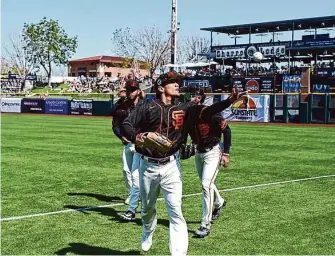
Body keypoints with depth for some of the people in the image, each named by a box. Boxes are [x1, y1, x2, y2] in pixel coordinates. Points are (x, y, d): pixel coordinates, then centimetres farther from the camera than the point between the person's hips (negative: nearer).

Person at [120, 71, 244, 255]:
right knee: (147, 207, 19)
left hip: (170, 166, 0)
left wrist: (228, 101, -29)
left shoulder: (183, 108, 1)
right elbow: (124, 126, -8)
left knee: (175, 211, -7)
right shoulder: (147, 107, -5)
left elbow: (206, 112, -13)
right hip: (148, 166, 0)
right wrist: (135, 136, -31)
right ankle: (148, 234, 50)